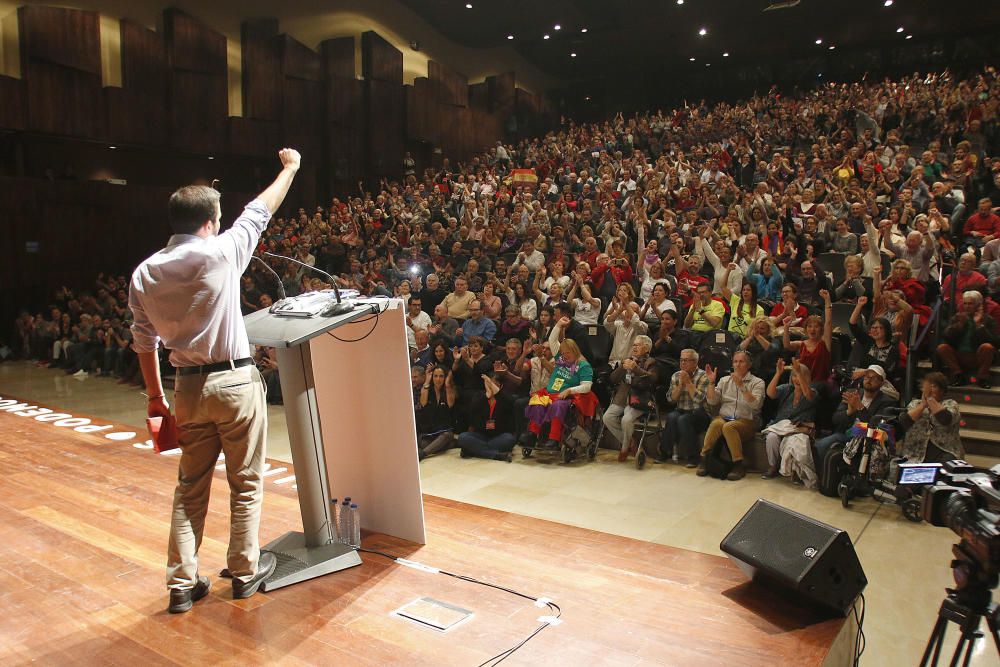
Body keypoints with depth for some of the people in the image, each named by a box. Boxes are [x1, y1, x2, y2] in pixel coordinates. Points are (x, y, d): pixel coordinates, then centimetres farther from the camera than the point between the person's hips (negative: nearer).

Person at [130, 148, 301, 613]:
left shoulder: (144, 273, 2)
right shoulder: (219, 253, -13)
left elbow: (144, 341, 8)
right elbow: (259, 212, 2)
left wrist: (155, 396, 17)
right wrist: (290, 168, 17)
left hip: (188, 387, 5)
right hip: (235, 382, -4)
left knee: (191, 486, 15)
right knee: (246, 483, 10)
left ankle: (182, 583, 20)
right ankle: (245, 571, 23)